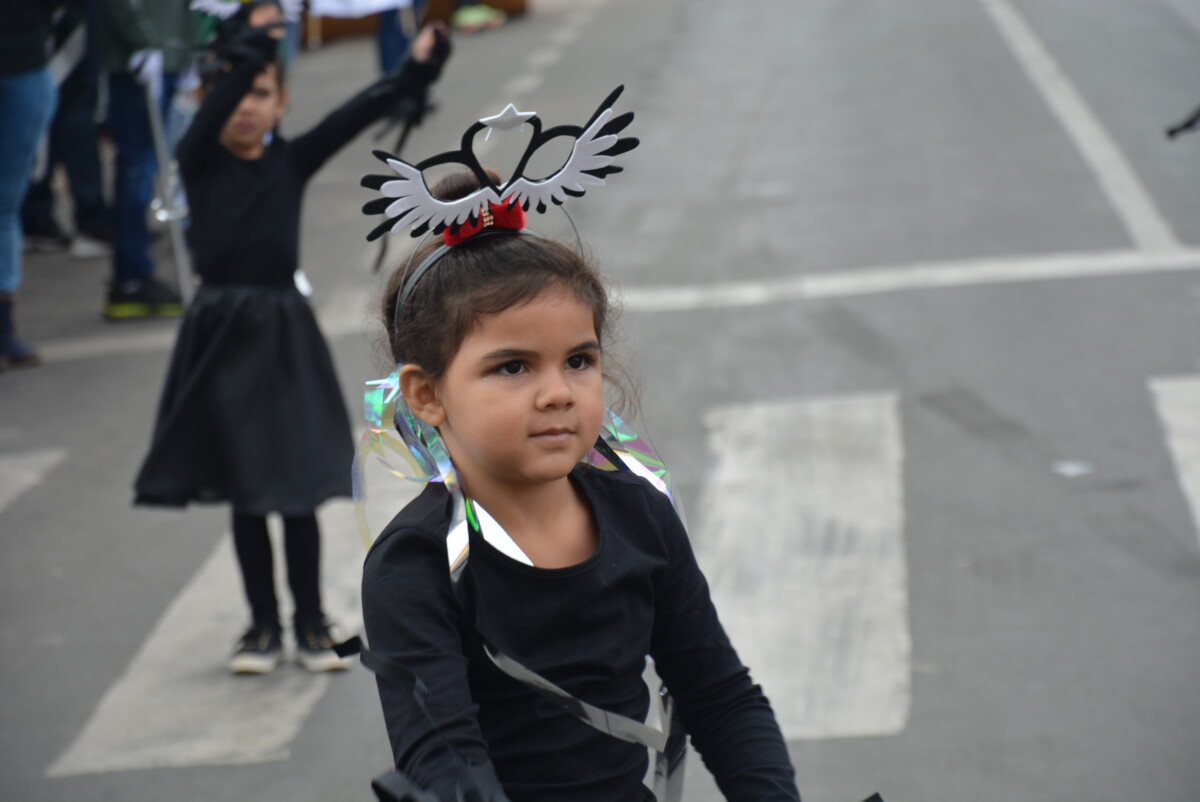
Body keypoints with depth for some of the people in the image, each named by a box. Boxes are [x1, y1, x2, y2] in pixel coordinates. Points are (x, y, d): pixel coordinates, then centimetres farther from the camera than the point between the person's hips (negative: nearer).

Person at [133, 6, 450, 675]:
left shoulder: (291, 162, 2)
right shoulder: (200, 162, -2)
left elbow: (353, 117, -10)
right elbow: (214, 113, -23)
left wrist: (415, 74, -23)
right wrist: (246, 54, -37)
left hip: (285, 334, 1)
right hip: (222, 334, 0)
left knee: (297, 488, 4)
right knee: (244, 493, 7)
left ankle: (312, 625, 16)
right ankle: (264, 627, 18)